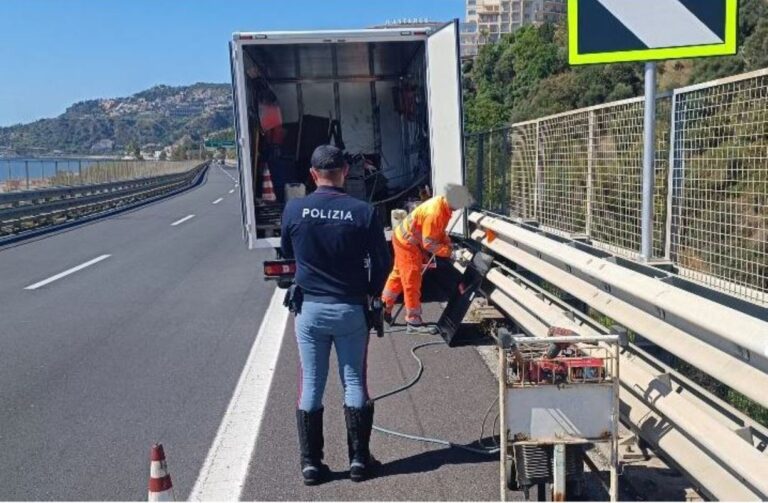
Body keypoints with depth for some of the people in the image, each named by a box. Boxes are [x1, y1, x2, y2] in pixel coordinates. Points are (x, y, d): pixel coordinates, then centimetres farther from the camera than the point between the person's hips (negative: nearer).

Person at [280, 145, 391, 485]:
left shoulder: (293, 210, -6)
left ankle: (311, 464, 16)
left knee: (311, 386, 9)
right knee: (354, 384, 10)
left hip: (310, 309, 1)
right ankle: (359, 459, 17)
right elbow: (383, 262, -3)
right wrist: (371, 292, 14)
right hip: (350, 309, -1)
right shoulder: (362, 212, -10)